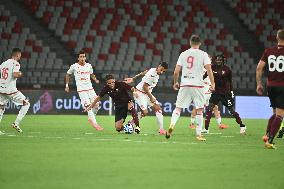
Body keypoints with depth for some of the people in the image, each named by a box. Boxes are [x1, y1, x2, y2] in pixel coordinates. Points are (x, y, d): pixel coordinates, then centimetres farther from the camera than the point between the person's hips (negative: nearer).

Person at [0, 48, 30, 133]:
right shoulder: (15, 63, -7)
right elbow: (15, 74, -22)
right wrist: (20, 74, -2)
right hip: (11, 90, -7)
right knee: (26, 104, 6)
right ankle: (16, 123, -1)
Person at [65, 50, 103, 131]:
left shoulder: (89, 66, 7)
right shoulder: (74, 66, -3)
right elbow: (68, 75, 13)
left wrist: (95, 80, 5)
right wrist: (67, 85, 9)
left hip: (90, 88, 4)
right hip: (81, 90, -4)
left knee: (96, 104, -5)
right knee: (89, 106, -14)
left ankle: (91, 118, 21)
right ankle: (95, 124, -11)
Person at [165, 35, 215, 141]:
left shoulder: (183, 54, 8)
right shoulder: (203, 54, 1)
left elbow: (176, 72, 7)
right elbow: (208, 69, -9)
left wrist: (175, 83, 21)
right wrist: (212, 83, -3)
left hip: (184, 84, 2)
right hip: (197, 84, -2)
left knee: (178, 107, 8)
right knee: (199, 110, 6)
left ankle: (172, 125, -16)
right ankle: (198, 134, 4)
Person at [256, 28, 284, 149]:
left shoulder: (268, 51, 4)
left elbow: (259, 68, 4)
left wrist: (259, 84, 11)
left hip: (271, 86, 5)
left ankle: (267, 135, 9)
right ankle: (269, 141, -10)